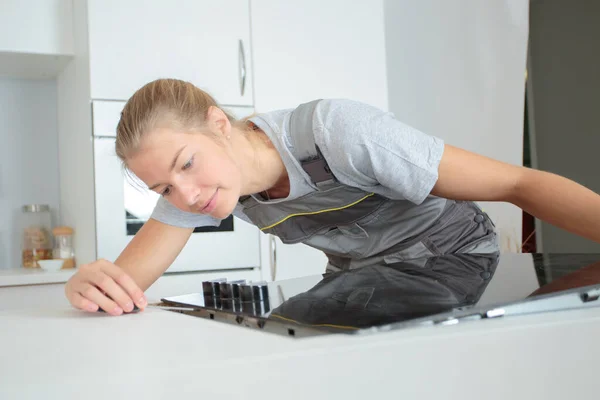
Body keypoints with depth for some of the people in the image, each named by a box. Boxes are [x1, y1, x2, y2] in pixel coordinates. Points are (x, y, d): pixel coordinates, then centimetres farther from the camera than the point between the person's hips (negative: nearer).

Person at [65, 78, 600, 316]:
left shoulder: (337, 132, -32)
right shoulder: (190, 184, -14)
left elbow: (519, 184, -31)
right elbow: (128, 276, -16)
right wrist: (91, 282, -40)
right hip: (360, 275, 5)